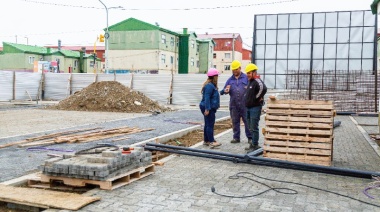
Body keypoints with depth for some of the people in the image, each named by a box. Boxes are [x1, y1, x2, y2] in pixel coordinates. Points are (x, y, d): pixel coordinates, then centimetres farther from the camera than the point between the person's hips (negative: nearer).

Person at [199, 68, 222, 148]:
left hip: (210, 108, 11)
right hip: (208, 108, -11)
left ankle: (206, 140, 20)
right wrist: (207, 109, -26)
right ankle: (211, 141, -3)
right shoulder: (209, 86, -18)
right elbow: (207, 98, -24)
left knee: (208, 124, 14)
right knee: (210, 124, -7)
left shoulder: (211, 85, 15)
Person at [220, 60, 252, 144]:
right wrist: (225, 90, -11)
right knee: (235, 121, 9)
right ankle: (236, 137, 18)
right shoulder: (230, 79, 12)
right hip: (234, 104, 3)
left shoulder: (246, 78, 3)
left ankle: (250, 137, 10)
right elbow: (223, 91, 11)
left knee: (247, 121, 1)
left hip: (244, 104, -3)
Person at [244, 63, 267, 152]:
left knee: (254, 128, -6)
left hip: (255, 107, -10)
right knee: (250, 127, 16)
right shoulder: (250, 81, 15)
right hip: (249, 107, 10)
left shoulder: (257, 81, -16)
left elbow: (263, 88, -36)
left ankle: (255, 145, 1)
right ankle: (253, 143, 26)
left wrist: (257, 97, -22)